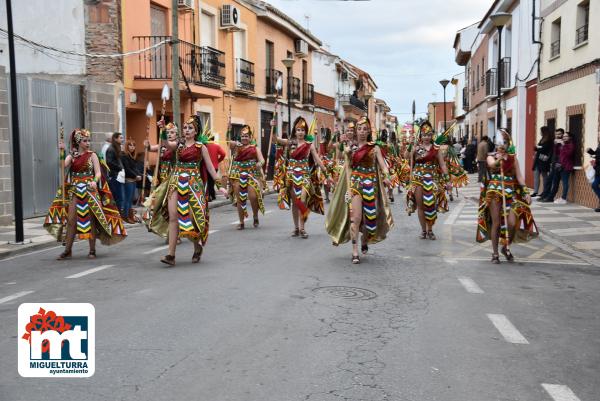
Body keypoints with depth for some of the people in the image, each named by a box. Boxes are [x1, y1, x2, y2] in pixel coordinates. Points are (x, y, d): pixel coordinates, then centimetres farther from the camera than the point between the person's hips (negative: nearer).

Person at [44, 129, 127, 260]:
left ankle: (92, 250, 10)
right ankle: (68, 250, 8)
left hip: (89, 190, -2)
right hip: (74, 191, 2)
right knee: (71, 219, -1)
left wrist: (95, 181, -27)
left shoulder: (92, 155, 1)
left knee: (90, 219, 0)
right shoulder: (71, 156, 7)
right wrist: (61, 152, -20)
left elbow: (98, 172, -7)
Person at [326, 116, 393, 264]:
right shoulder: (350, 147, 8)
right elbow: (348, 168, 5)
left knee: (369, 216, 5)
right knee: (356, 216, -13)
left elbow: (382, 164, -5)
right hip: (355, 183, -1)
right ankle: (355, 251, -11)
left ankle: (364, 240, 36)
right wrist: (349, 187, -5)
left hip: (370, 184, 1)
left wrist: (386, 177, -26)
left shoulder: (374, 148, 6)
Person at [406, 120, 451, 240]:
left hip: (432, 179, -1)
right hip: (418, 179, 1)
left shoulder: (436, 149, 2)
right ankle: (423, 230, 14)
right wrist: (409, 179, 6)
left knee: (431, 205, 0)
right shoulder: (415, 149, 5)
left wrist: (447, 180, -2)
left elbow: (443, 165, 2)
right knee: (420, 205, 3)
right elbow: (411, 165, 9)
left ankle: (430, 230, 15)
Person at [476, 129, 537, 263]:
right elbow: (492, 164, -22)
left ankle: (506, 247, 18)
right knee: (496, 223, -2)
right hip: (494, 191, -2)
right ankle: (495, 253, 11)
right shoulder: (491, 157, 3)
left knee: (512, 223, -9)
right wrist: (498, 160, -43)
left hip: (510, 192, 2)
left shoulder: (513, 157, 10)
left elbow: (519, 176, 7)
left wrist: (526, 192, -1)